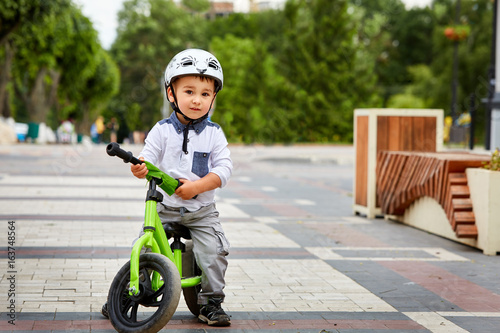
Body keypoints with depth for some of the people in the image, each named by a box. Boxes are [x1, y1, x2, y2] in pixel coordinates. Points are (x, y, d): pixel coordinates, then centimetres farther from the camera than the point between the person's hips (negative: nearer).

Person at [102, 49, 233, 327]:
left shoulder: (213, 133, 0)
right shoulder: (162, 130, 1)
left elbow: (224, 168, -9)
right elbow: (149, 156, -9)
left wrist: (197, 186, -23)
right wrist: (140, 167, -33)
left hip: (201, 211, 0)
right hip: (164, 207, 0)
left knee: (213, 251, -16)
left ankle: (211, 303, 2)